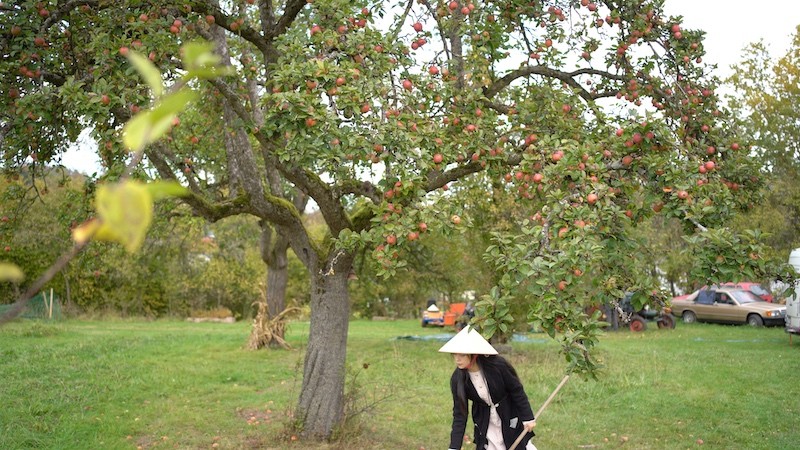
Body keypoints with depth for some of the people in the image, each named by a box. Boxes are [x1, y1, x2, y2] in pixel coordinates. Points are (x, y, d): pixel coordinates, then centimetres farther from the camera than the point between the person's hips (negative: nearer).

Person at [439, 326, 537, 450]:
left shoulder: (498, 365, -26)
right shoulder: (457, 379, -17)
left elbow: (517, 391, -13)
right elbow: (459, 414, -12)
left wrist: (528, 417, -8)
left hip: (510, 420, -2)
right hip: (485, 425, 2)